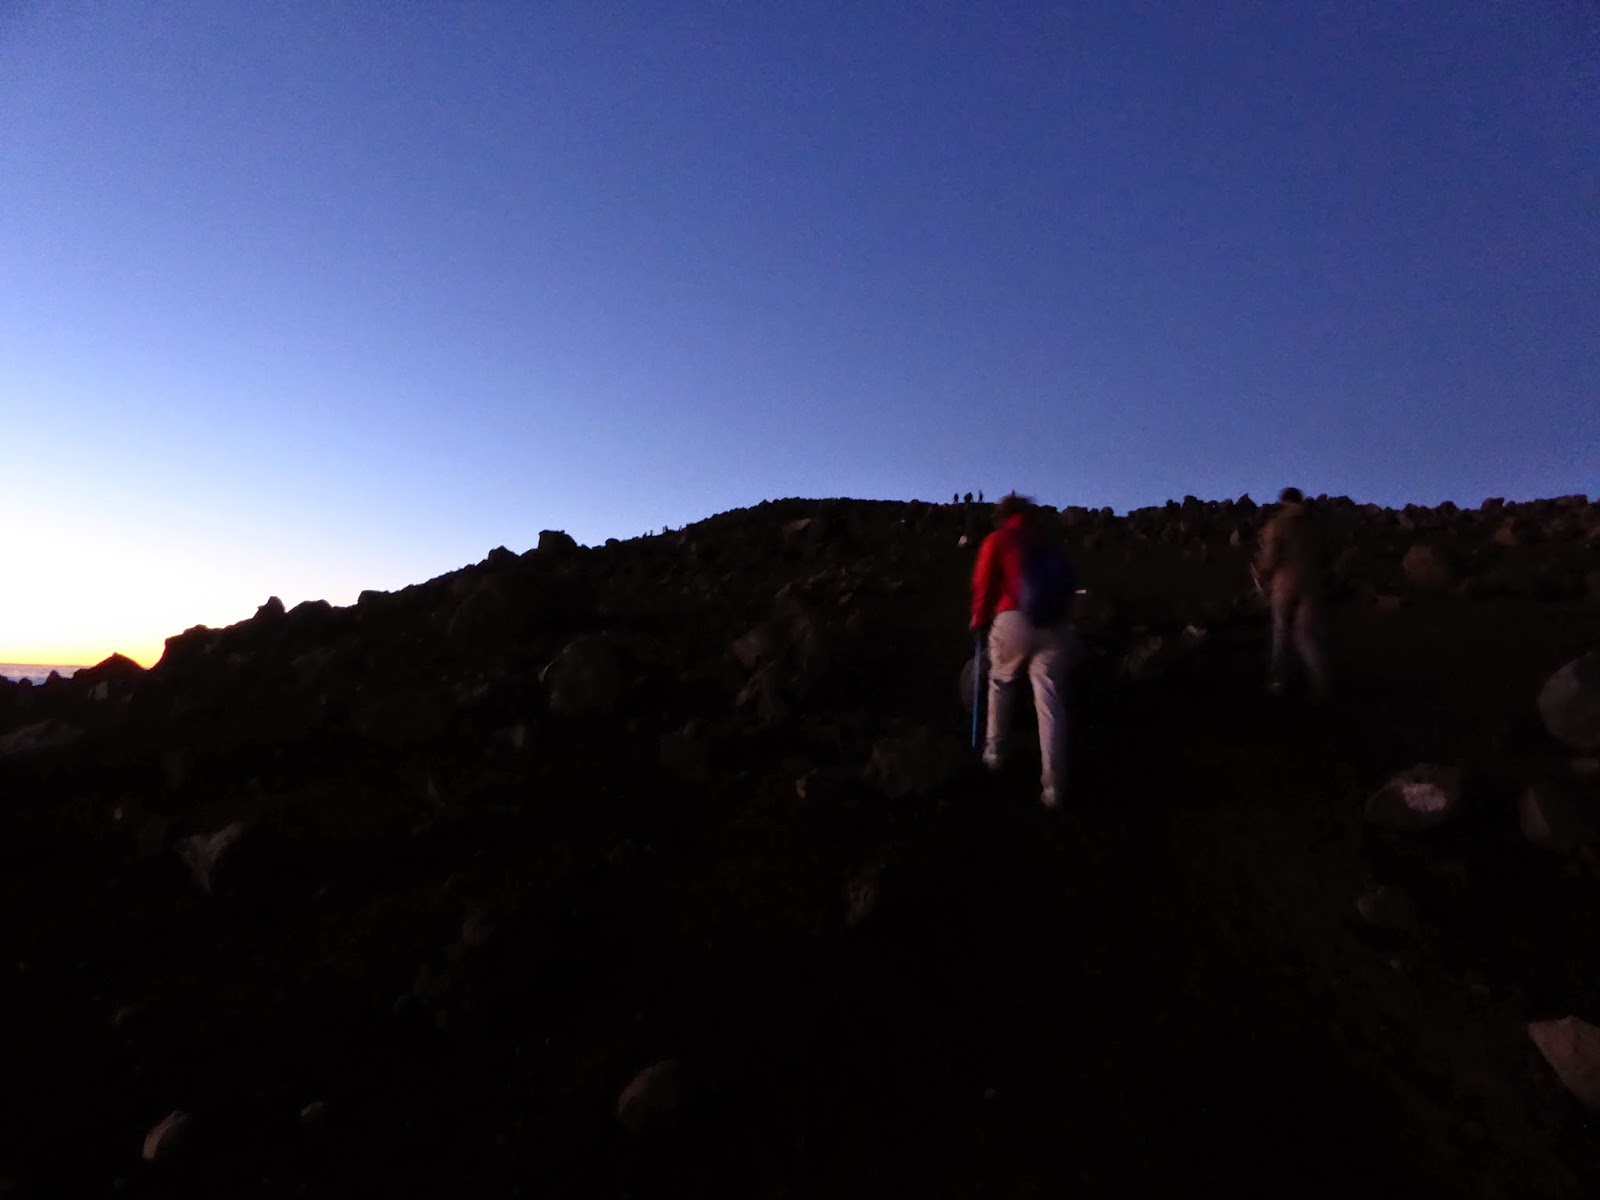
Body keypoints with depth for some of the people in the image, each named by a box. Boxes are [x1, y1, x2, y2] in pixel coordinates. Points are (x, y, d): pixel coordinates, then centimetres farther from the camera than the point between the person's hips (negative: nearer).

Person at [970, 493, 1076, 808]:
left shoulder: (997, 540, 11)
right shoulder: (1047, 543, 23)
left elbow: (984, 585, 5)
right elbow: (1064, 585, 16)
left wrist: (979, 621, 17)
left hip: (1015, 622, -2)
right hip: (1056, 626, 3)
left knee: (1000, 681, 23)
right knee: (1050, 701, 1)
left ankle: (995, 751, 25)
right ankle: (1053, 785, 1)